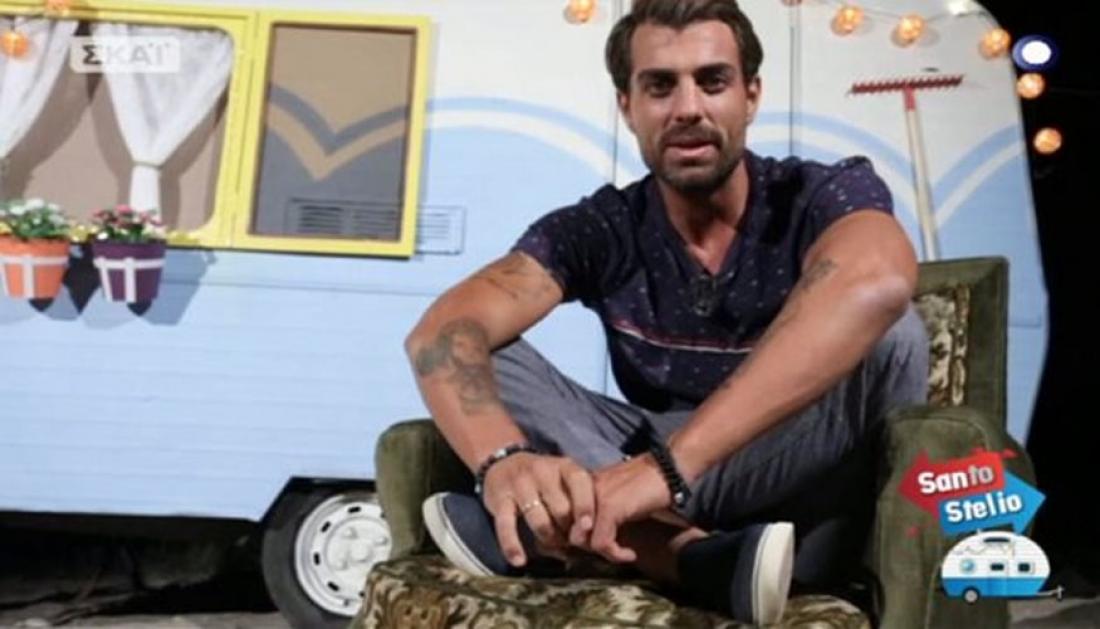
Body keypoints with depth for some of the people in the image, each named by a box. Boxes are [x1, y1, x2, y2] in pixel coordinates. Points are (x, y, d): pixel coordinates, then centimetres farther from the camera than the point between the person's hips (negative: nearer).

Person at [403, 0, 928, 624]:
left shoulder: (826, 195, -12)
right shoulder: (598, 229, -5)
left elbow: (876, 286, -38)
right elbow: (443, 332, -20)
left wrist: (671, 463, -47)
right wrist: (505, 460, -43)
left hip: (800, 501, -2)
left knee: (891, 336, -28)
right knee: (486, 353, -15)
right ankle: (696, 554, -32)